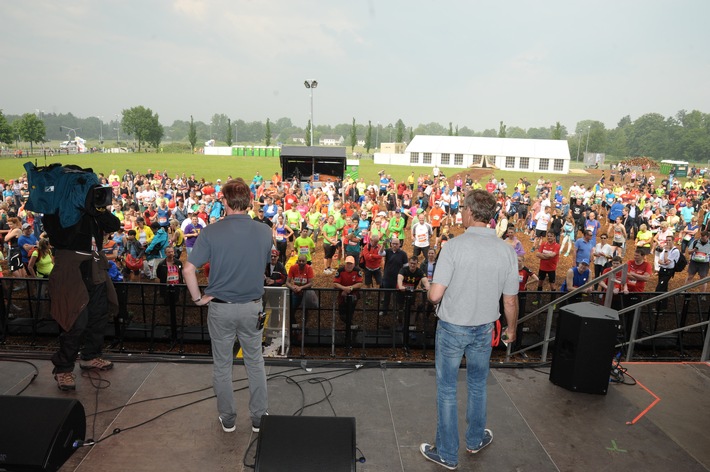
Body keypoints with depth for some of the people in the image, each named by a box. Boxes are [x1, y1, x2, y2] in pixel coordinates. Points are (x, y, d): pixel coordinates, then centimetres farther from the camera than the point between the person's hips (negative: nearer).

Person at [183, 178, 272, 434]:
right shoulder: (265, 232, -9)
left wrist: (198, 298, -5)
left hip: (220, 307, -1)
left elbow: (188, 270, -18)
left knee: (222, 365, 16)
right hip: (252, 307, 1)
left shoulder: (210, 232, -15)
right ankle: (259, 417, 28)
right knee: (255, 362, 17)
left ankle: (227, 419, 31)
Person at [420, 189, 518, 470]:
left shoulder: (453, 246, -20)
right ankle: (476, 439, 44)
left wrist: (435, 298, 2)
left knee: (447, 390, 12)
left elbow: (435, 295, -22)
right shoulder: (506, 251, -9)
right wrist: (511, 328, 16)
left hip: (452, 328, -3)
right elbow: (510, 301, -2)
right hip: (484, 329, 4)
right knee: (478, 386, 24)